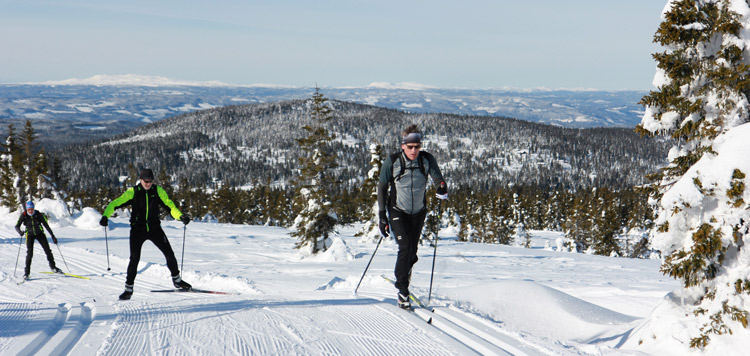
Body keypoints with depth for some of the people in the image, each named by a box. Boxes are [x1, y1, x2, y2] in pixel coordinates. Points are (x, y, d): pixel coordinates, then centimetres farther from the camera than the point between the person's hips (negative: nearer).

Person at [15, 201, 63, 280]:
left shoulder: (38, 214, -17)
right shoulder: (24, 215, -17)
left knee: (47, 250, -2)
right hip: (30, 234, -1)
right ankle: (27, 272, -4)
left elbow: (46, 225, -10)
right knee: (29, 253, -13)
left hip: (40, 234, 1)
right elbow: (17, 226, -14)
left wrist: (52, 236, -11)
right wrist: (20, 232, -38)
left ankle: (53, 267, 16)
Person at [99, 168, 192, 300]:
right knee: (134, 259, -8)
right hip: (137, 230, -2)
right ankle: (129, 288, 5)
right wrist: (105, 216, -26)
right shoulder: (132, 192, -9)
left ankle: (177, 280, 20)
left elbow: (169, 205, -5)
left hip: (154, 228, 2)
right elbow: (115, 204, -10)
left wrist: (180, 216, -22)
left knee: (169, 254, -1)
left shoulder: (158, 191, -4)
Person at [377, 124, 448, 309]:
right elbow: (382, 188, -6)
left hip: (418, 212, 3)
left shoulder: (427, 160, -10)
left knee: (412, 252, 9)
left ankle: (403, 275, 41)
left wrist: (442, 188, -40)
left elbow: (437, 176, -15)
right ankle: (402, 290, -7)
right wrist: (381, 216, -8)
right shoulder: (392, 162, -15)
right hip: (398, 211, -3)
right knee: (405, 247, -17)